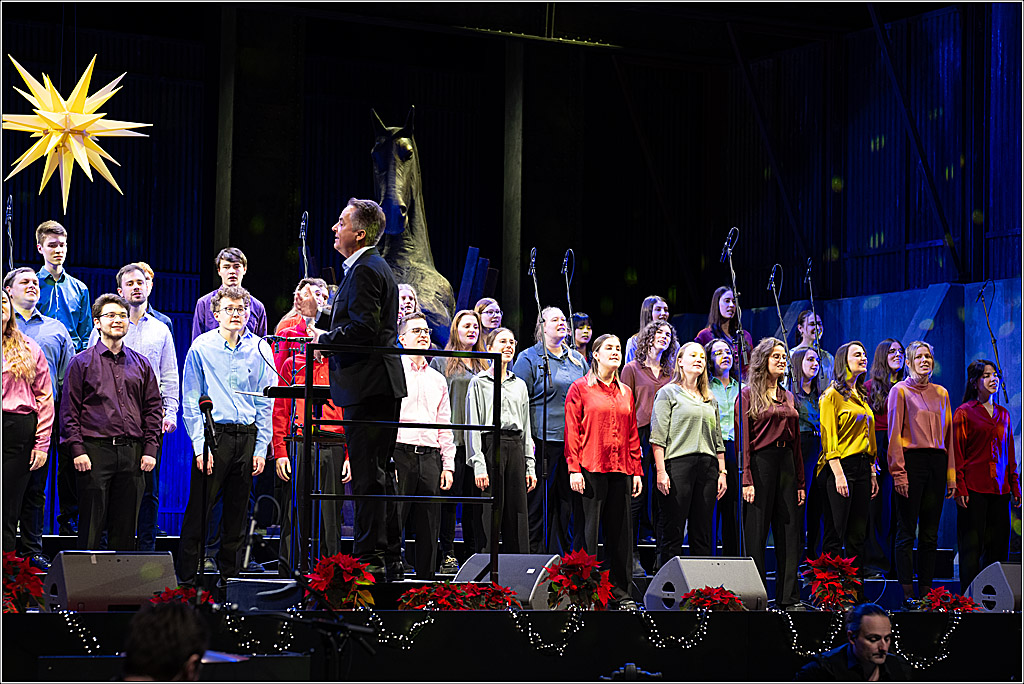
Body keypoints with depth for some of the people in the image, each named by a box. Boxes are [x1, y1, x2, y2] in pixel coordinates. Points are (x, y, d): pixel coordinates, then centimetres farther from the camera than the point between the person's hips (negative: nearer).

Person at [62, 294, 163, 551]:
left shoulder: (141, 364, 14)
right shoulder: (81, 363, 5)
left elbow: (153, 409, 13)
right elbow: (69, 410, 1)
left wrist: (150, 449, 3)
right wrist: (77, 450, -9)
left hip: (132, 453, 3)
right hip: (95, 450, -3)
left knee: (126, 526, 5)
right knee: (91, 524, -3)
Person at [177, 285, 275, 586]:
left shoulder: (259, 350, 7)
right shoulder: (201, 348, 0)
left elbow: (266, 404, 8)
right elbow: (190, 402, 0)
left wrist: (261, 448, 2)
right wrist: (200, 446, -8)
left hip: (247, 437, 3)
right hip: (213, 434, -3)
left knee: (237, 513, 8)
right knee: (198, 510, -5)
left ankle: (229, 575, 17)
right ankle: (186, 578, 1)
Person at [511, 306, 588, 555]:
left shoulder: (578, 360, 17)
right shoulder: (530, 358, 0)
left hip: (574, 442, 5)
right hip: (544, 441, -5)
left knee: (570, 502, 6)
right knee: (538, 500, -3)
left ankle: (563, 556, 13)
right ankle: (533, 553, 4)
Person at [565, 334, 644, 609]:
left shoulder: (626, 392, 17)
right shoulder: (580, 388, 2)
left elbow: (632, 434, 17)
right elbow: (572, 430, -4)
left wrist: (636, 471, 10)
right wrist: (574, 468, -12)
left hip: (621, 470, 5)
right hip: (591, 469, -5)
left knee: (621, 530, 5)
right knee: (590, 528, -3)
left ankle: (620, 590, 11)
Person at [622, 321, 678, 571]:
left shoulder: (670, 373, 18)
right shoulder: (632, 368, 6)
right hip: (640, 435, -4)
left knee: (663, 497, 2)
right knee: (637, 496, -4)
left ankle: (662, 556, 6)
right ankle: (632, 555, 2)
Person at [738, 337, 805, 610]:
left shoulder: (787, 397, 17)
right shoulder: (748, 394, -1)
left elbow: (796, 441, 17)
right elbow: (743, 439, -7)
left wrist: (800, 481, 12)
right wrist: (746, 479, -15)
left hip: (786, 463, 6)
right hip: (760, 462, -6)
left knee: (789, 533, 4)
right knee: (756, 534, -3)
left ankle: (788, 597, 9)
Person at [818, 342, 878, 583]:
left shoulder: (862, 397, 19)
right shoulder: (833, 395, -3)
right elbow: (829, 437, -10)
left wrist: (872, 472, 14)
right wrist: (838, 474, -18)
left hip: (862, 466, 7)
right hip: (841, 465, -7)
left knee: (858, 534, 6)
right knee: (836, 534, -7)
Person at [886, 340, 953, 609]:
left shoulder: (941, 393, 15)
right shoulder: (900, 390, 1)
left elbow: (948, 434, 16)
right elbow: (894, 433, -5)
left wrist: (951, 474, 10)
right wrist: (899, 472, -13)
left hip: (937, 462, 5)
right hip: (911, 460, -5)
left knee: (930, 533, 5)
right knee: (907, 531, -3)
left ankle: (926, 591, 9)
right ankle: (908, 593, -1)